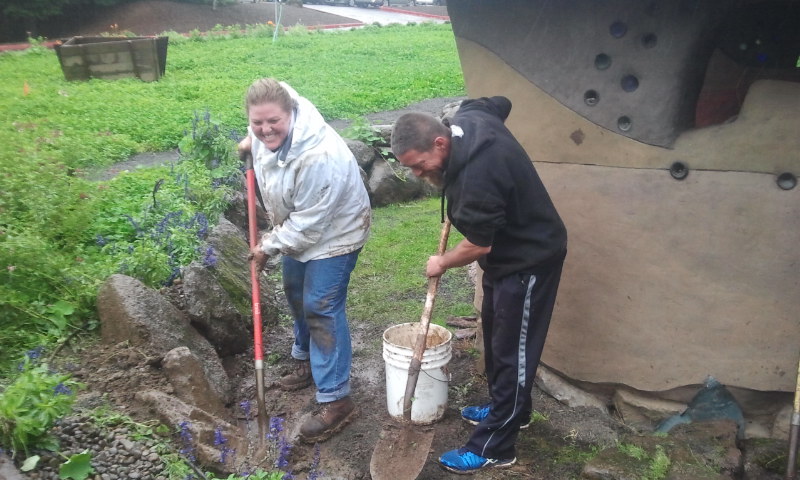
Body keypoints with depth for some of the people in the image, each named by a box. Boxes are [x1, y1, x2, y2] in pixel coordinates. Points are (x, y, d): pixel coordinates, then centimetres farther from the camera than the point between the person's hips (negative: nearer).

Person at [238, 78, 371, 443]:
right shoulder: (267, 133, -16)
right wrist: (250, 141, 15)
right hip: (294, 227, 9)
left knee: (321, 309, -9)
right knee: (296, 294, 22)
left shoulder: (318, 156, -39)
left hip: (332, 232, -9)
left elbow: (308, 224, -32)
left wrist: (268, 247, -20)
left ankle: (336, 400, 1)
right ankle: (306, 359, 45)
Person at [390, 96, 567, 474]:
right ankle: (511, 409, 40)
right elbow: (499, 103, 14)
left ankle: (493, 448, 11)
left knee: (512, 350, -1)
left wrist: (441, 264, -4)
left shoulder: (475, 176, -36)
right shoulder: (467, 118, -8)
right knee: (494, 331, 21)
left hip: (530, 257, -10)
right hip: (508, 248, 10)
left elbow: (478, 245, -25)